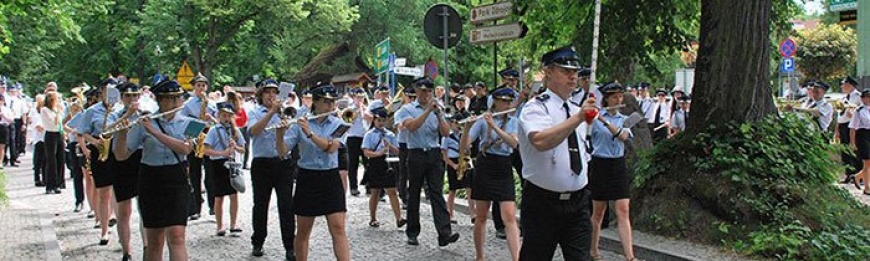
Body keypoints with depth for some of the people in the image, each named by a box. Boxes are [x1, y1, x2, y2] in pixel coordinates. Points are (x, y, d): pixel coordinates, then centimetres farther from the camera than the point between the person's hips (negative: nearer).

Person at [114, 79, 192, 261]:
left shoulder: (186, 123, 4)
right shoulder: (143, 123, 0)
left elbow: (185, 148, -16)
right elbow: (121, 155, -1)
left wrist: (154, 131, -21)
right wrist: (122, 132, -19)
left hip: (177, 182, 0)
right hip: (151, 183, 0)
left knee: (176, 236, -12)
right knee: (154, 240, 7)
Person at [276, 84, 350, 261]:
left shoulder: (337, 124, 0)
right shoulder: (300, 123, -3)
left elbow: (331, 147, -17)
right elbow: (282, 152, -8)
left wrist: (310, 133, -28)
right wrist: (280, 134, -27)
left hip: (330, 179, 0)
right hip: (307, 179, 0)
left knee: (338, 229, -6)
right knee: (303, 231, 7)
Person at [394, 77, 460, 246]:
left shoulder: (436, 109, 12)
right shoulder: (408, 109, 3)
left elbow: (445, 133, 2)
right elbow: (412, 126, -17)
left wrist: (438, 114, -10)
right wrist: (428, 111, -19)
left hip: (434, 155, 2)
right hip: (416, 155, -2)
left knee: (436, 193, -6)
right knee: (414, 195, 7)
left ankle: (444, 234, -14)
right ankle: (412, 233, 18)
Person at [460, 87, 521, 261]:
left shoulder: (513, 122, 6)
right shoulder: (483, 120, -2)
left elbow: (514, 143, -14)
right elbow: (463, 147, -8)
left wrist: (494, 126, -25)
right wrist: (467, 127, -26)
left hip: (504, 170, 2)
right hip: (484, 169, -2)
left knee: (510, 217, -10)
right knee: (481, 217, 6)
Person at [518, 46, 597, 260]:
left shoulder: (578, 110, 12)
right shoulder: (536, 107, -11)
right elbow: (541, 142, -33)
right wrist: (578, 118, -38)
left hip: (578, 202, 6)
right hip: (542, 202, -6)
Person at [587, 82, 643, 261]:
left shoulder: (624, 119, 8)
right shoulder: (595, 118, -4)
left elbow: (623, 136, -13)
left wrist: (604, 120, -26)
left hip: (618, 166, 3)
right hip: (600, 165, -3)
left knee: (623, 211, -5)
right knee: (598, 211, 6)